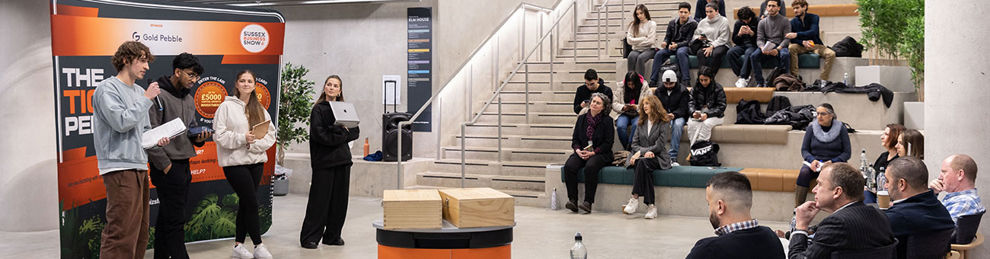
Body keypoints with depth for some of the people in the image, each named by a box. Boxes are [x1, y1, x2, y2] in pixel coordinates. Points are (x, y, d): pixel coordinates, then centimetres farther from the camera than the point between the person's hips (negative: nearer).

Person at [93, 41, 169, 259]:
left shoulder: (139, 92, 19)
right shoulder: (107, 89, -6)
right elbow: (121, 122, -19)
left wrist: (157, 140, 6)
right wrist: (146, 99, -10)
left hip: (140, 166, 9)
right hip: (119, 167, -9)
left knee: (139, 233, 11)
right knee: (121, 233, -14)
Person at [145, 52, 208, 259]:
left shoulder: (188, 99, 15)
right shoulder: (158, 96, -11)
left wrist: (199, 137, 1)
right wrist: (165, 165, -17)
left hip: (183, 166, 8)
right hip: (167, 167, -8)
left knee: (166, 217, 14)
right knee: (175, 220, -9)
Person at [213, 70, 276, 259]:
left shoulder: (260, 109, 12)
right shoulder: (226, 106, -3)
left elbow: (271, 134, 5)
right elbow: (219, 135, -10)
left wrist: (254, 144, -11)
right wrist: (242, 138, -19)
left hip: (256, 161, 6)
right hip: (234, 162, -5)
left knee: (245, 203, 10)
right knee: (252, 203, -8)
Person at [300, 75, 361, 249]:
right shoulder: (318, 109, -1)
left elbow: (355, 132, 9)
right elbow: (319, 134, -13)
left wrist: (339, 132, -8)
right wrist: (342, 134, -10)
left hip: (343, 159, 5)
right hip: (323, 161, -5)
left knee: (340, 200, 6)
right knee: (319, 201, -5)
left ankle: (333, 235, 16)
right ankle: (309, 238, 1)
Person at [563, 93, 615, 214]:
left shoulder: (607, 121, 2)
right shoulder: (581, 118, 14)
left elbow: (608, 143, -3)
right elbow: (575, 139, 14)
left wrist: (593, 153, -14)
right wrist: (578, 150, -7)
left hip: (600, 154, -4)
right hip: (582, 153, 4)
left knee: (590, 166, -36)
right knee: (569, 166, -26)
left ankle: (588, 202, -31)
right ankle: (572, 200, -24)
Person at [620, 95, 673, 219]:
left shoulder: (664, 123, 2)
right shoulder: (642, 123, 19)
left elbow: (659, 146, -7)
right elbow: (635, 143, 12)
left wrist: (641, 152, -15)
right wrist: (646, 152, -9)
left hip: (658, 158, -3)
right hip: (642, 157, 3)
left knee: (642, 162, -37)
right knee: (643, 165, -34)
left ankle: (635, 199, -42)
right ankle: (651, 206, -39)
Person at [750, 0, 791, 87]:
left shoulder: (785, 21, 6)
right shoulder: (762, 22, 14)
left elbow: (787, 39, -3)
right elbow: (759, 39, 6)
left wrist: (777, 49, -21)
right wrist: (762, 48, -18)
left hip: (780, 46, -2)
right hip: (766, 47, 3)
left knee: (785, 55, -37)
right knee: (753, 56, -27)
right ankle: (760, 82, -26)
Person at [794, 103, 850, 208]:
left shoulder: (841, 129, 1)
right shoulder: (811, 128, 6)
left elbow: (847, 153, 1)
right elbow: (804, 149, 9)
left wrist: (832, 162, -16)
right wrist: (812, 160, -13)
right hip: (814, 163, 2)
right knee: (804, 173, -31)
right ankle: (797, 208, -32)